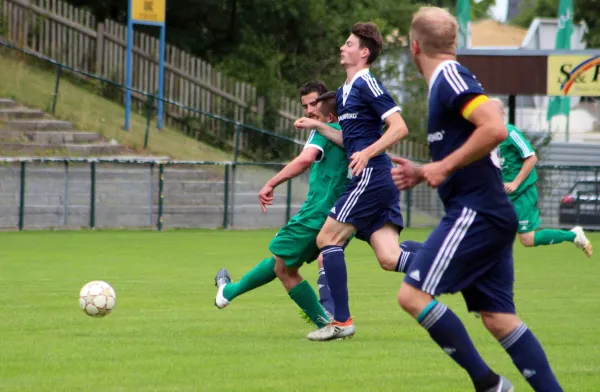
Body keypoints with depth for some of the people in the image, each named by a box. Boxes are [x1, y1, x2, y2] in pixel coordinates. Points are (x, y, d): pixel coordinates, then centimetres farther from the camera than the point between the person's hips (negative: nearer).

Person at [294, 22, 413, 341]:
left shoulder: (367, 85, -8)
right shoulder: (344, 92, 21)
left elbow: (399, 127, -15)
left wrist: (368, 153, -24)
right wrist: (318, 126, 23)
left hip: (370, 175, -9)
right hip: (376, 181, 9)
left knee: (327, 239, -4)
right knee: (389, 258, -1)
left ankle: (342, 322, -3)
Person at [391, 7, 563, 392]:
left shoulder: (450, 76, -10)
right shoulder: (446, 81, 19)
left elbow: (495, 128, -24)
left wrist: (445, 166, -17)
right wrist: (424, 173, 19)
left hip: (475, 212, -10)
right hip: (491, 215, 10)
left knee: (414, 295, -12)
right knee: (498, 317, 7)